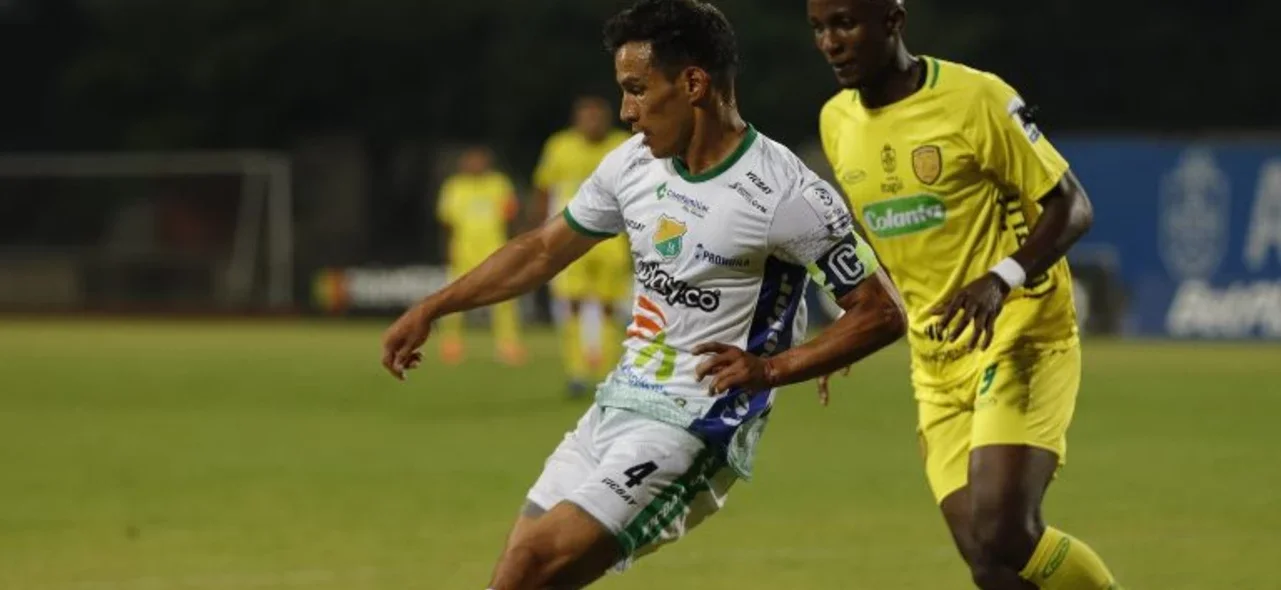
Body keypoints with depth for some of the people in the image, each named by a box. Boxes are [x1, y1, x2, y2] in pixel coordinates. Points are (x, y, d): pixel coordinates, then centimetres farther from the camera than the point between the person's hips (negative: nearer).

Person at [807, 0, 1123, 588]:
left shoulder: (976, 99, -13)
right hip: (935, 360, 6)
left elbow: (1071, 206, -11)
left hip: (1020, 338, -6)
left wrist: (1002, 279, -26)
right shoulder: (836, 122, 7)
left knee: (1004, 533, -21)